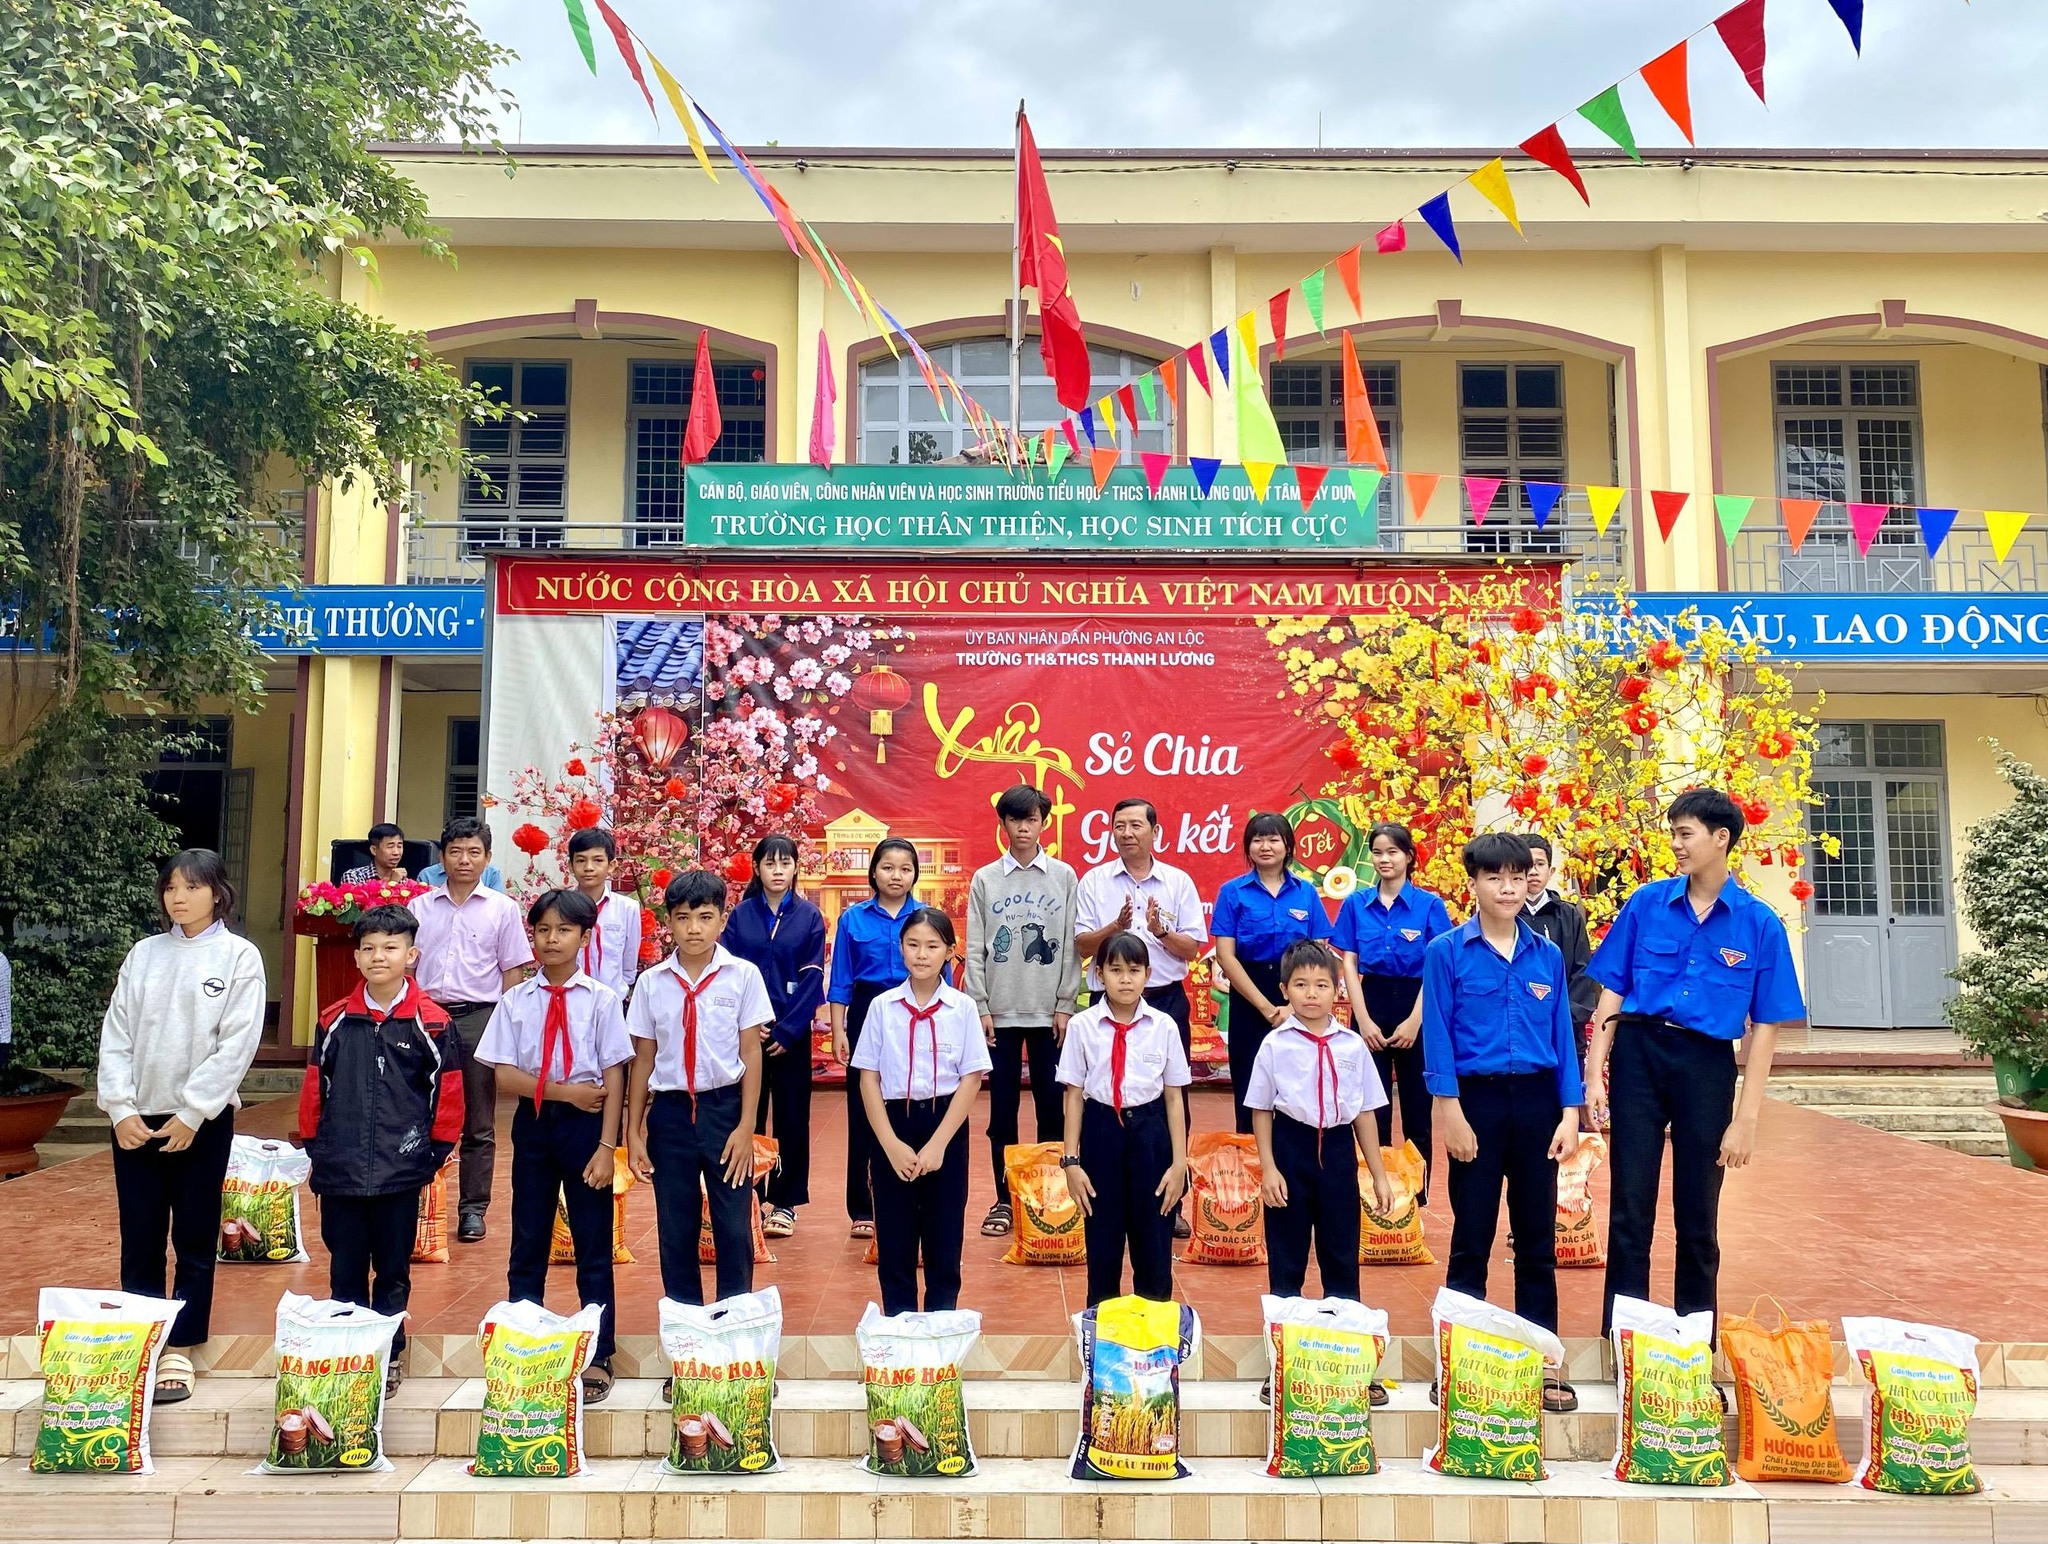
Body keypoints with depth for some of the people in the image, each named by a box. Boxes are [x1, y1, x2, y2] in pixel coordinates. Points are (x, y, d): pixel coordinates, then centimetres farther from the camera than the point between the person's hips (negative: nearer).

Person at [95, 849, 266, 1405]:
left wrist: (191, 1113, -13)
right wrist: (120, 1107, -6)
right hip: (137, 1116, 3)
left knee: (194, 1239, 5)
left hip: (202, 1119, -3)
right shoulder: (144, 954, 7)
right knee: (139, 1237, 9)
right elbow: (116, 1033, 4)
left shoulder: (239, 956, -4)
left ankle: (179, 1349, 13)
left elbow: (237, 1043, -10)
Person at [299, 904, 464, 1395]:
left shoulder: (430, 1022, -5)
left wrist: (438, 1149, -2)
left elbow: (447, 1091, -1)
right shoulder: (335, 1019, 3)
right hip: (340, 1170, 2)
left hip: (402, 1171, -2)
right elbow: (315, 1085, 10)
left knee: (393, 1270, 10)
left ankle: (388, 1356, 22)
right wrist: (312, 1144, 8)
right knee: (345, 1269, 12)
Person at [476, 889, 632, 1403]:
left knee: (593, 1245, 5)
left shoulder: (601, 1000, -5)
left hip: (585, 1124, -2)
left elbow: (614, 1080, -7)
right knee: (528, 1242, 11)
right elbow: (505, 1076, -3)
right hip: (533, 1124, 2)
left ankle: (598, 1358, 16)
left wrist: (607, 1147, -12)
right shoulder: (516, 1001, 1)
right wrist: (565, 1091, -14)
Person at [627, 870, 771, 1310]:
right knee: (675, 1229, 11)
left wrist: (745, 1127, -7)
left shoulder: (743, 976, -5)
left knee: (734, 1227, 2)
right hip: (670, 1112, 2)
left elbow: (751, 1054, -3)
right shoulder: (652, 982, 1)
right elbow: (643, 1059, 6)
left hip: (725, 1107, -2)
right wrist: (633, 1132, 4)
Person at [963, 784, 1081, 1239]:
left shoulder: (1064, 876, 2)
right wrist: (980, 1007, -4)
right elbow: (974, 949, 1)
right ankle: (1004, 1198, 14)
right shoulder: (984, 879, 3)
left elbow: (1071, 946, 1)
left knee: (1051, 1104, 5)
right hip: (1000, 1010, 0)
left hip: (1049, 1010, 0)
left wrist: (1065, 1005, -4)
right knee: (1002, 1107, 5)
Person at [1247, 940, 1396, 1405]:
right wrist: (1268, 1168, -7)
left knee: (1342, 1258, 10)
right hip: (1291, 1149, -2)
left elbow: (1364, 1112, 7)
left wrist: (1379, 1174, 8)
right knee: (1286, 1261, 8)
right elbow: (1261, 1109, 0)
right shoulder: (1275, 1045, -5)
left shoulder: (1352, 1046, 1)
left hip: (1338, 1151, 2)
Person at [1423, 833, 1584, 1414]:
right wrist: (1451, 1112, -12)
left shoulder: (1547, 955, 6)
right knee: (1472, 1237, 5)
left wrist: (1570, 1112, 0)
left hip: (1537, 1100, 3)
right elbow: (1437, 1034, -6)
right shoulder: (1446, 951, -4)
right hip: (1478, 1098, -3)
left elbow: (1563, 1035, 7)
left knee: (1538, 1236, 9)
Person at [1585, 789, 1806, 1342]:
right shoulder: (1647, 903, 0)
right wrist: (1594, 1072, -5)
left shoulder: (1759, 924, -2)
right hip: (1639, 1052, 0)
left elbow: (1765, 1026, -1)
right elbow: (1611, 992, 3)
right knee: (1630, 1210, 4)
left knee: (1698, 1218, 12)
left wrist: (1745, 1119, -5)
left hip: (1707, 1066, 0)